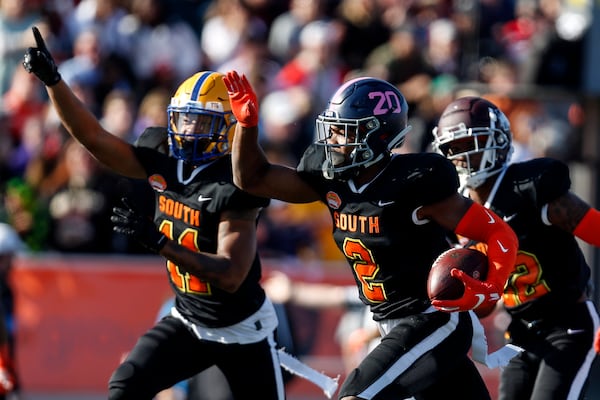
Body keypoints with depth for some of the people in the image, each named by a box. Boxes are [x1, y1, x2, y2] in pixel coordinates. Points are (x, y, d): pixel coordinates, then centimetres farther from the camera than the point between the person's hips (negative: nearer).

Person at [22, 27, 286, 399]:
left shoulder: (233, 187, -25)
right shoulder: (165, 168, -6)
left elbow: (231, 276, -32)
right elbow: (95, 137, -6)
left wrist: (158, 242, -38)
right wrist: (52, 79, -16)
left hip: (241, 331, -6)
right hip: (188, 323, 6)